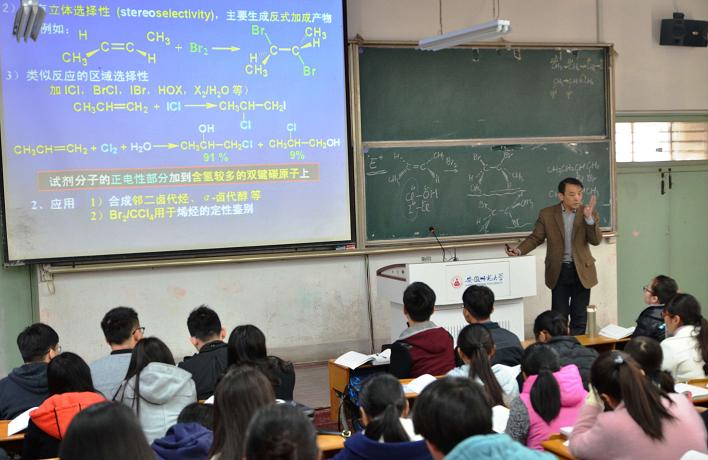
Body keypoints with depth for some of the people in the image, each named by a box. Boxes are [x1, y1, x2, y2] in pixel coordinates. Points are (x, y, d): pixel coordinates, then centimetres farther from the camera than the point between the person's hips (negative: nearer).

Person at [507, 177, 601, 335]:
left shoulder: (590, 213, -2)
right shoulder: (547, 214, -2)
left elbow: (595, 240, -11)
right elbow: (536, 238, 2)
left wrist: (589, 217, -26)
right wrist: (519, 250, -16)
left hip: (582, 270, 0)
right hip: (558, 271, 0)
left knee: (579, 316, 9)